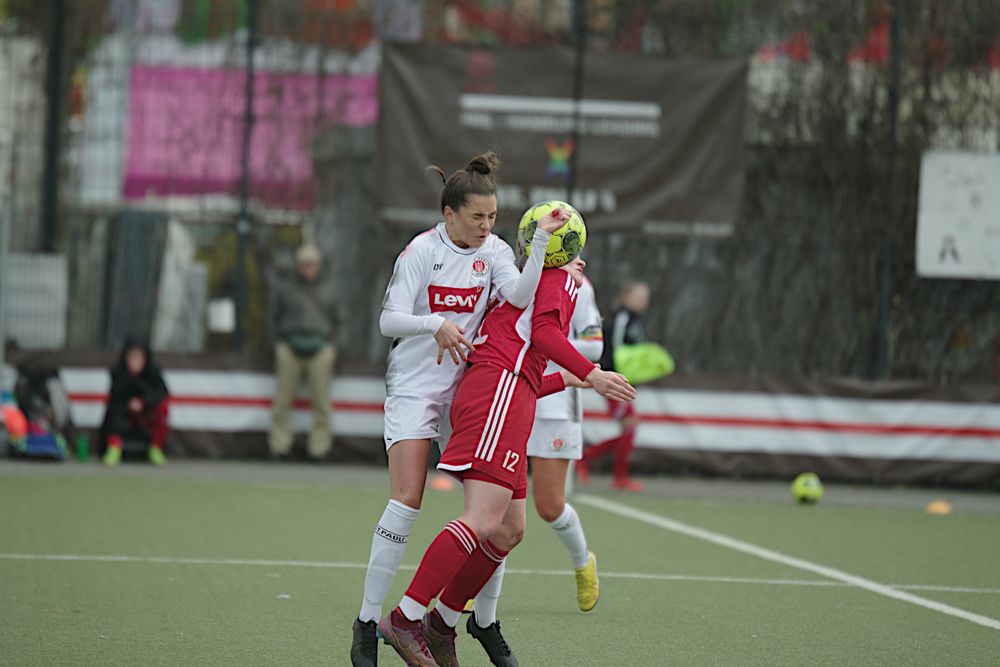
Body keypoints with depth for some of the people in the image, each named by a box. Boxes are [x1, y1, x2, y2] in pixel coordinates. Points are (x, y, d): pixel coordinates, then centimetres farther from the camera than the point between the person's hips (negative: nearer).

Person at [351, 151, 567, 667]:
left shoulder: (495, 251, 0)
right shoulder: (422, 251, -8)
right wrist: (435, 322, -27)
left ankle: (485, 621, 13)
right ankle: (367, 621, -7)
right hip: (414, 387, -4)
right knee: (406, 501, -14)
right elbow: (389, 319, -10)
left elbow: (520, 296, -19)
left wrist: (541, 241, -29)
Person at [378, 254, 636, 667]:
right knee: (483, 521, -19)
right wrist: (591, 375, -11)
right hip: (500, 389, -10)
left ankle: (441, 624, 13)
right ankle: (405, 620, -25)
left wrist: (565, 380, 46)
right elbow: (544, 333, -9)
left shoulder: (520, 295, 34)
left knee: (509, 531, 10)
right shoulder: (558, 277, 10)